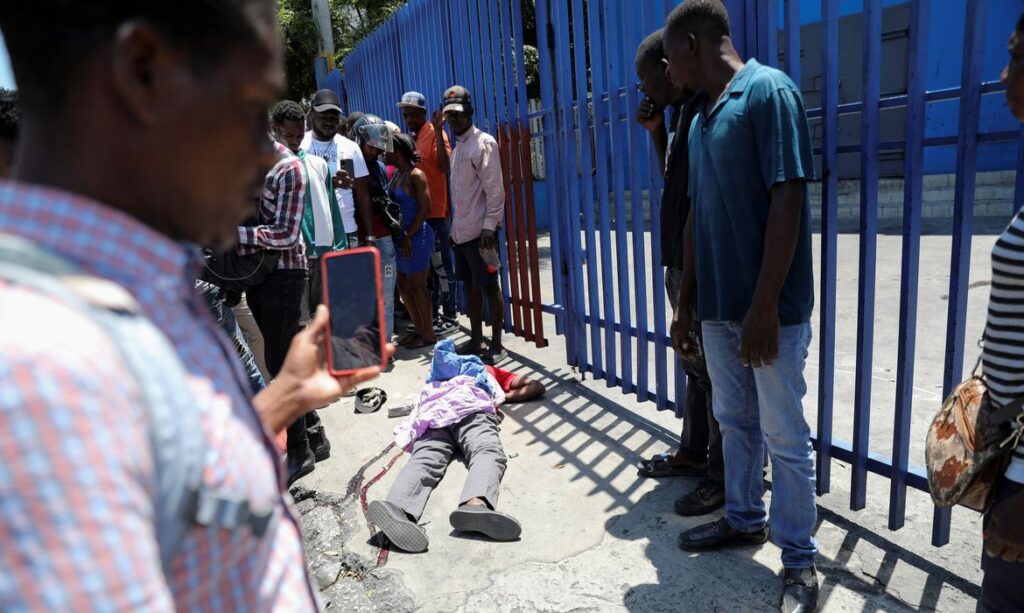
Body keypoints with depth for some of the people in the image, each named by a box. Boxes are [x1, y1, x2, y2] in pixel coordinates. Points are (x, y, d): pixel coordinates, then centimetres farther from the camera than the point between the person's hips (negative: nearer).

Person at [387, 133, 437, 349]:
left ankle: (428, 333, 13)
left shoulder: (416, 175, -12)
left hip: (417, 236, -8)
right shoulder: (396, 174, 11)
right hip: (401, 236, 8)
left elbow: (425, 208, -16)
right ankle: (419, 329, 26)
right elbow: (393, 205, 11)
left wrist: (408, 235, -16)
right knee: (403, 285, 13)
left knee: (417, 286, 0)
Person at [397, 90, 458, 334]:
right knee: (427, 265, 14)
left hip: (436, 212, -8)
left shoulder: (435, 134, -9)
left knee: (442, 265, -2)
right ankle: (434, 312, 25)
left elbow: (445, 167, -23)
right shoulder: (413, 137, 14)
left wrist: (438, 132, -27)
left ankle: (449, 316, 6)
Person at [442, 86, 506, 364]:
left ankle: (496, 346, 6)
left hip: (479, 231, -9)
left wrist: (489, 226, -20)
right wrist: (455, 226, 15)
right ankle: (476, 340, 23)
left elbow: (495, 188, -15)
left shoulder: (483, 142, -8)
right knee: (470, 285, 13)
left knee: (489, 287, -2)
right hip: (461, 231, 9)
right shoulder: (458, 146, 17)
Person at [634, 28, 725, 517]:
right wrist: (656, 132, 11)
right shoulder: (685, 111, 15)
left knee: (714, 372, 0)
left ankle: (725, 477, 14)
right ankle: (693, 453, 33)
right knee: (695, 365, 18)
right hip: (682, 261, 10)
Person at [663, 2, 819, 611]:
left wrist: (764, 306, -20)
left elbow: (788, 201, -18)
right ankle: (744, 518, 37)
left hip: (770, 309, -7)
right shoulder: (701, 119, 14)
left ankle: (800, 558, 22)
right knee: (735, 422, 19)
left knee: (785, 436, 5)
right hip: (718, 306, 8)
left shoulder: (770, 91, -11)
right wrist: (685, 302, 15)